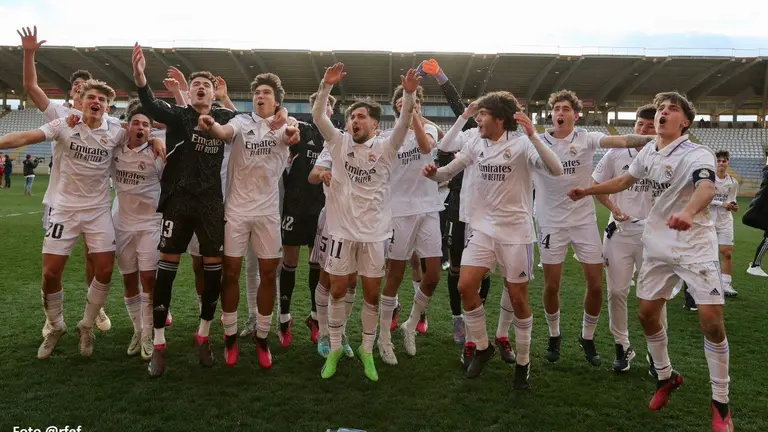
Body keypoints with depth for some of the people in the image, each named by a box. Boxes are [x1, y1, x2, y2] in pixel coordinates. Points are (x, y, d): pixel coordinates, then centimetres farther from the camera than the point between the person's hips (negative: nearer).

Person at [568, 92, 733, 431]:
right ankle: (666, 377, 32)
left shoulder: (697, 155, -18)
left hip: (695, 246, -6)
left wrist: (688, 212, -61)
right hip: (657, 246, 6)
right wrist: (587, 190, 17)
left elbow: (707, 188, -40)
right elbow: (625, 181, 20)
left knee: (712, 322, -11)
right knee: (646, 314, 8)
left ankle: (720, 403, 8)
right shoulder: (648, 151, 2)